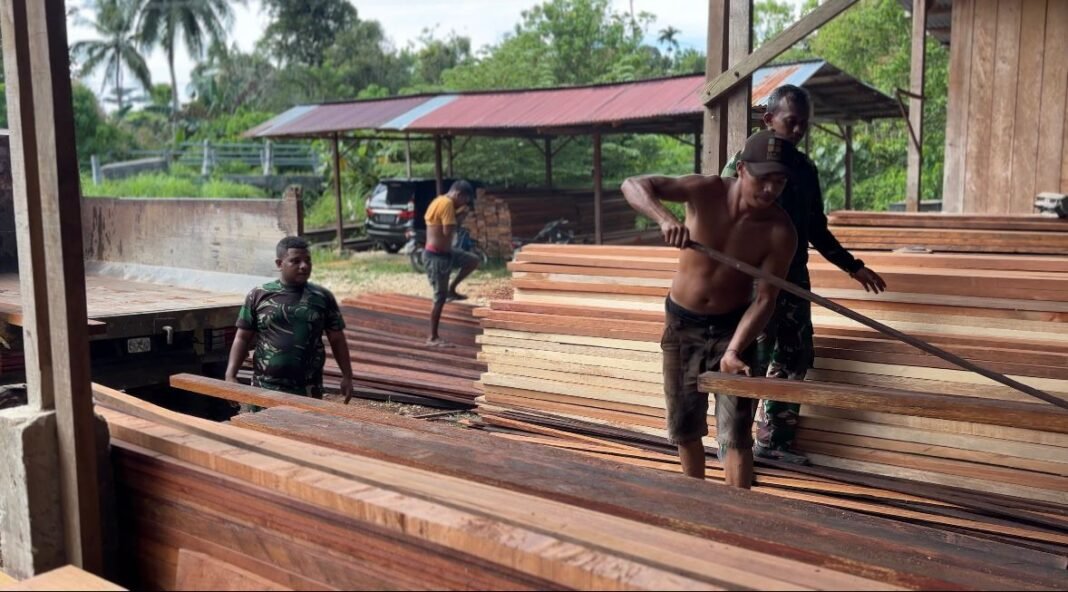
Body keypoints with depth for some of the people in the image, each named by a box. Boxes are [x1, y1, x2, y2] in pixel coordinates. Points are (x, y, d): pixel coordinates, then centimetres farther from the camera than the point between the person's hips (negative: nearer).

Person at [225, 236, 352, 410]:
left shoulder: (323, 297, 3)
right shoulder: (258, 296, 1)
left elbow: (337, 339, 9)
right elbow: (242, 339, 4)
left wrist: (347, 376, 5)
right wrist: (230, 376, -6)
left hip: (308, 391, 1)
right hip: (265, 389, 0)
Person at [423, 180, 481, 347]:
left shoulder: (439, 201, 11)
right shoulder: (447, 203, -20)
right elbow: (448, 231, -27)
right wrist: (457, 223, -8)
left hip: (444, 252, 10)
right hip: (438, 255, -10)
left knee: (473, 261, 17)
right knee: (440, 298, -3)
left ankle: (452, 289, 20)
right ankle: (433, 338, 5)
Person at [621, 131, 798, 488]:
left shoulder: (780, 232, -20)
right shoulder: (707, 191, -21)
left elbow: (764, 299, -18)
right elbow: (633, 185, -27)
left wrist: (734, 351, -32)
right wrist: (665, 218, -48)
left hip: (732, 326, -1)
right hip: (682, 324, 1)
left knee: (735, 433, -3)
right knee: (684, 424, 14)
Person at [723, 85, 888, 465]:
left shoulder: (805, 169, 13)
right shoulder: (745, 162, -8)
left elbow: (817, 231, 20)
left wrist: (853, 267, 21)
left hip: (794, 279, 7)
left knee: (794, 361, 11)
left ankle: (774, 440, 23)